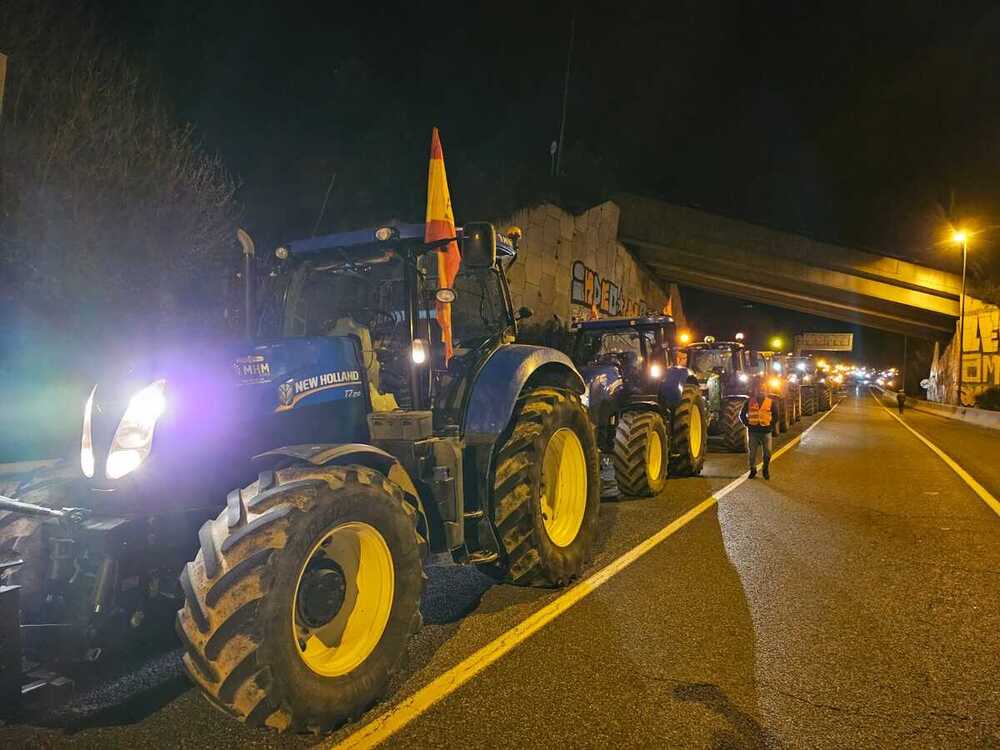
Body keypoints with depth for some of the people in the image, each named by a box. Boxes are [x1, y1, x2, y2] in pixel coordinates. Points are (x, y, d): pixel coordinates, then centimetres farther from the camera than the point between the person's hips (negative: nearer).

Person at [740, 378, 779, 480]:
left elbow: (775, 416, 9)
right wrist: (747, 424, -1)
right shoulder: (749, 402, 4)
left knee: (767, 453, 2)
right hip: (752, 431, 0)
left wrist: (770, 425, -2)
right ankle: (753, 470, 20)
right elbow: (742, 414, 9)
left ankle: (766, 470, 21)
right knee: (752, 452, 5)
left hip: (766, 431, 0)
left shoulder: (771, 402, 4)